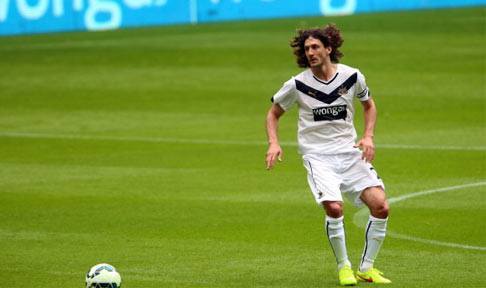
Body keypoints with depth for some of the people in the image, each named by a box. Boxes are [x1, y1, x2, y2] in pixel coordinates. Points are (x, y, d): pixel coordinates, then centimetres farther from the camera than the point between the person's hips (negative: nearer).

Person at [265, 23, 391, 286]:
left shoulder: (352, 77, -1)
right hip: (317, 156, -3)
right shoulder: (297, 84, -6)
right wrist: (274, 144, -7)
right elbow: (273, 113, 9)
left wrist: (368, 136, 3)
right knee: (334, 207, -25)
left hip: (350, 152, 3)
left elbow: (369, 105, 18)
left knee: (380, 205, -11)